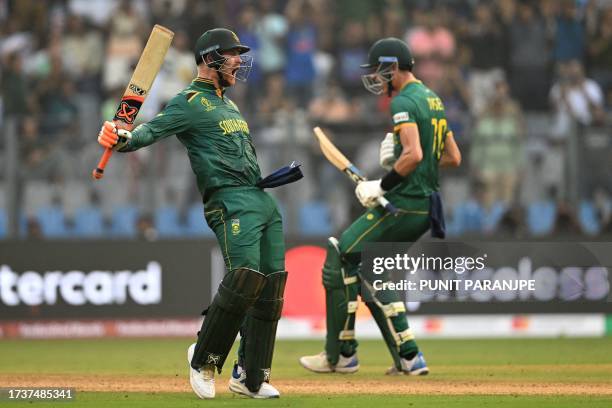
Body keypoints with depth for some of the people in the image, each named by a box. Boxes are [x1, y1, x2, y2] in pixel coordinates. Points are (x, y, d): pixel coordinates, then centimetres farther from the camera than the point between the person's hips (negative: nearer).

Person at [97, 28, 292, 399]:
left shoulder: (228, 104, 25)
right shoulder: (190, 102, -3)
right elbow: (152, 130, -18)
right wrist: (124, 139, -38)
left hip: (264, 199, 9)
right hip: (230, 201, -9)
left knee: (271, 286, 2)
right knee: (245, 277, -23)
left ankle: (251, 378, 7)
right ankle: (204, 359, -6)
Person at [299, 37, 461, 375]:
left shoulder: (404, 102, -13)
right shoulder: (433, 100, 18)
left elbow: (413, 156, -26)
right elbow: (454, 157, 21)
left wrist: (381, 186, -17)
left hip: (403, 204, -10)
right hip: (426, 206, 10)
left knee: (340, 258, -3)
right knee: (369, 272, 17)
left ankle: (342, 354, -1)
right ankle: (408, 357, 9)